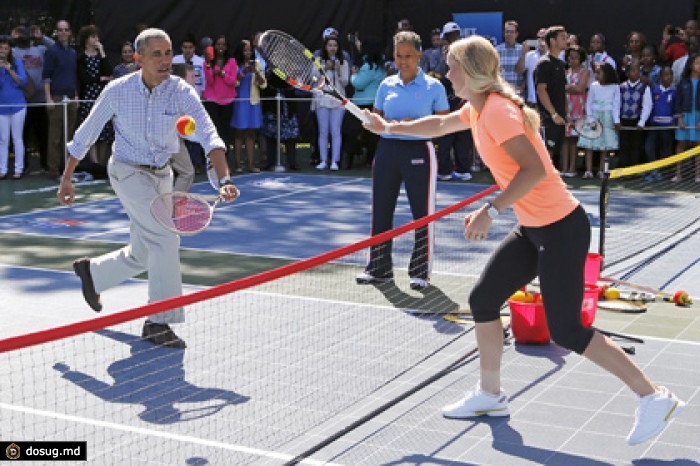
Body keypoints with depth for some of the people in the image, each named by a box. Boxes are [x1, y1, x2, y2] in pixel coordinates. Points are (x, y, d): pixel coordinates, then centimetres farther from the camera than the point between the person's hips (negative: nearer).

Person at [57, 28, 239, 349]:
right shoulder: (117, 91, -15)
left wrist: (224, 180, -43)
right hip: (128, 171, -4)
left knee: (141, 257, 13)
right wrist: (66, 178, 2)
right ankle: (159, 322, -11)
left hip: (161, 175, 4)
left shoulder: (181, 91, -14)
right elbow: (85, 134, -2)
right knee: (165, 237, -21)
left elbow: (209, 135, -27)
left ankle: (91, 271, 43)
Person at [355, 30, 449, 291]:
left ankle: (420, 272, 11)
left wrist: (416, 124, -17)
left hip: (419, 151, -4)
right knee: (381, 211, 7)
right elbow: (376, 118, 15)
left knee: (423, 213, -1)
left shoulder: (433, 86, -2)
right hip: (388, 150, 4)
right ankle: (379, 268, 19)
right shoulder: (387, 85, 9)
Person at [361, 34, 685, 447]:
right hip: (532, 229, 10)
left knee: (566, 331, -7)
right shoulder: (477, 109, 9)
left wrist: (491, 211, -31)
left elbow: (534, 169, -29)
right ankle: (490, 394, 28)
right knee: (483, 300, 12)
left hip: (561, 228, -10)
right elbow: (440, 125, 31)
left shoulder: (498, 110, -19)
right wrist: (390, 127, 35)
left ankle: (655, 398, 3)